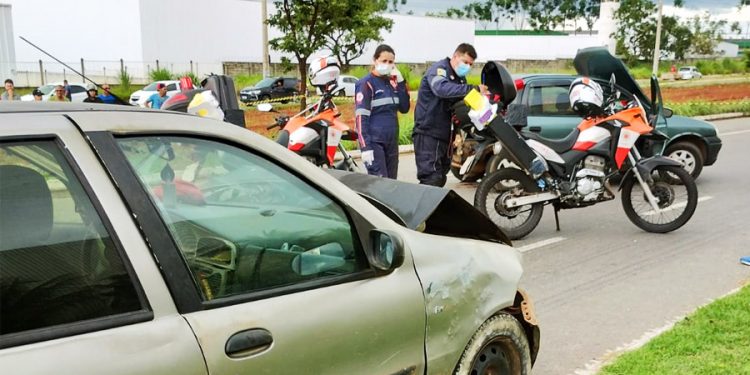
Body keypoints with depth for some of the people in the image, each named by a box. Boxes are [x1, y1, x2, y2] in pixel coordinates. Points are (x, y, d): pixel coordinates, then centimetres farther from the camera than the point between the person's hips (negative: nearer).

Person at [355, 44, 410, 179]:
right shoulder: (367, 83, -8)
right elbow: (361, 117, -14)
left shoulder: (392, 83, 13)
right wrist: (365, 147, -20)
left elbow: (404, 108, 10)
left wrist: (401, 82, 1)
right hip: (374, 142, -7)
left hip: (392, 142, 7)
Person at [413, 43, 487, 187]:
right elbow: (442, 88, -34)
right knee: (432, 178, -17)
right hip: (428, 133, -9)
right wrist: (473, 89, -39)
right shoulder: (439, 69, -11)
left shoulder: (460, 78, 18)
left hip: (445, 135, 9)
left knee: (440, 178, 13)